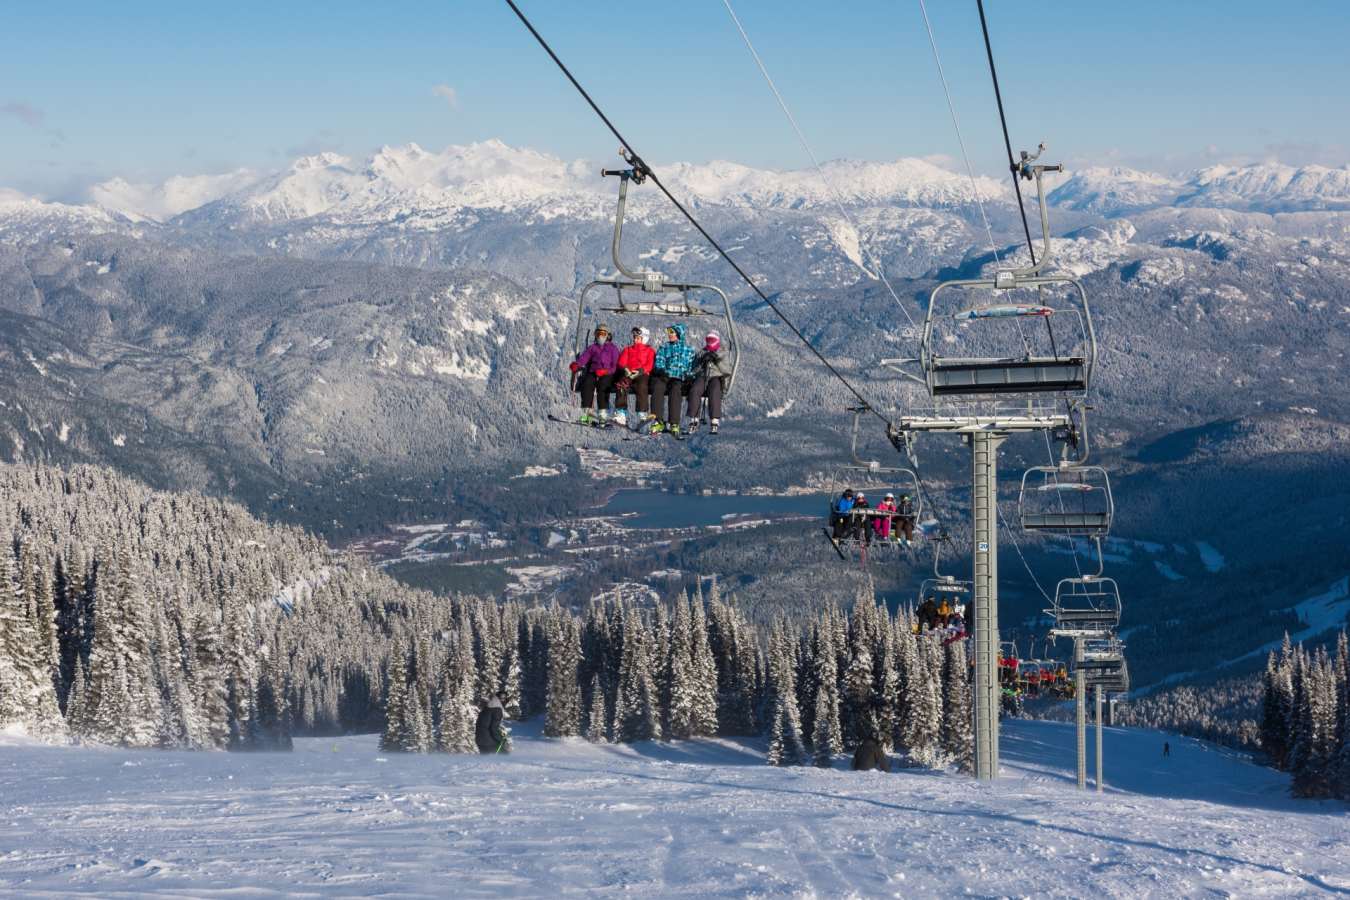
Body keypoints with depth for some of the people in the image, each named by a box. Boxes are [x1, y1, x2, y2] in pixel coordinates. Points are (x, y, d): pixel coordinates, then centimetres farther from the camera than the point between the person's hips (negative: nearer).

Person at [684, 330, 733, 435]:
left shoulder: (722, 355, 22)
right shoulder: (701, 354, 27)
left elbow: (728, 371, 6)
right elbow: (694, 370, 16)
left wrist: (718, 361, -6)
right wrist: (702, 362, -2)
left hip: (716, 377, -2)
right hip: (702, 377, 2)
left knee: (714, 392, -37)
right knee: (694, 390, -33)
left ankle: (714, 422, -44)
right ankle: (693, 420, -34)